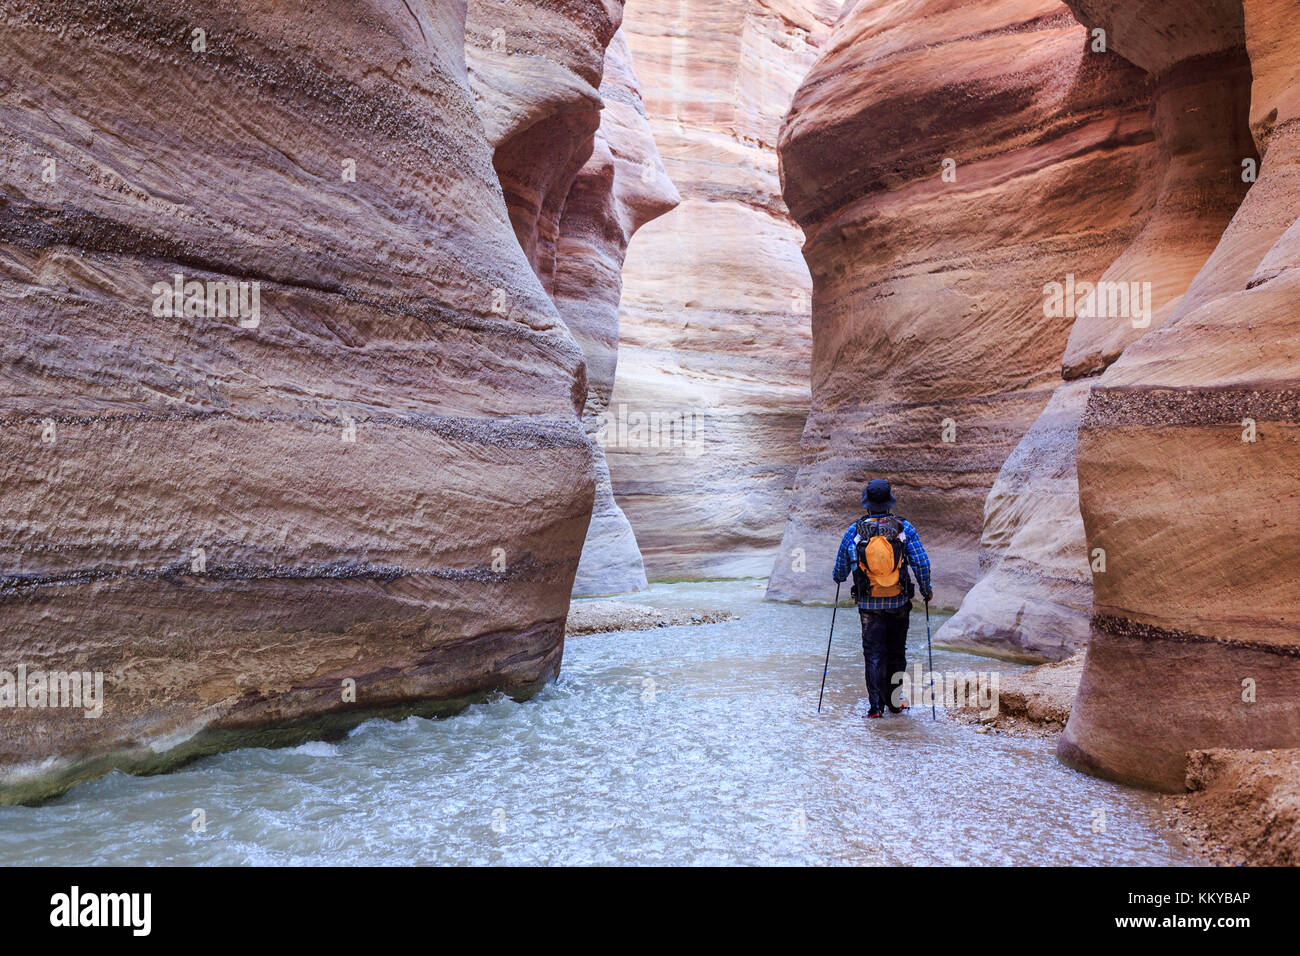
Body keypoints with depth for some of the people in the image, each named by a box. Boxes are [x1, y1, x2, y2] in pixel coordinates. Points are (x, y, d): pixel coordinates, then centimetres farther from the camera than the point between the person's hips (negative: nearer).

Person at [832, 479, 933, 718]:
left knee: (873, 654, 6)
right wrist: (926, 590, 7)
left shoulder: (854, 531, -6)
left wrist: (838, 578, 26)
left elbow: (840, 570, 3)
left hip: (869, 604, -1)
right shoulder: (904, 528, -7)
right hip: (899, 603, 1)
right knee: (896, 652, 17)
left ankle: (876, 704, 0)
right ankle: (894, 701, 23)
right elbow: (922, 563, -9)